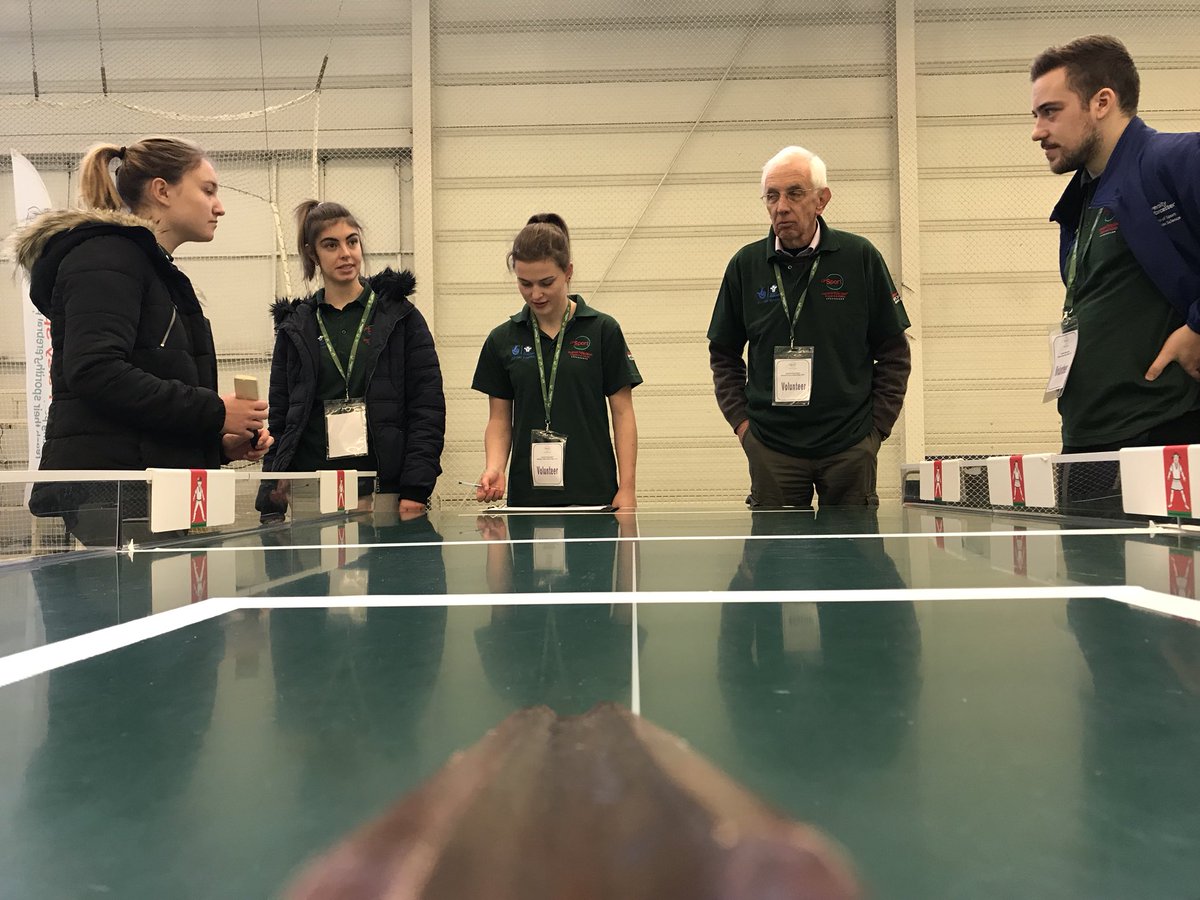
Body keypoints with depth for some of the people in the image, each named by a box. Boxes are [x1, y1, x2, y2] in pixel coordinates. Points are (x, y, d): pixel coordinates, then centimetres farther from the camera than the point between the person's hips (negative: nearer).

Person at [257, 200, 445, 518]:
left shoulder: (400, 316, 5)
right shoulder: (295, 328, 11)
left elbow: (428, 408, -1)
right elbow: (279, 418, 11)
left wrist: (415, 490, -10)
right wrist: (272, 504, 3)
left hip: (385, 492, -1)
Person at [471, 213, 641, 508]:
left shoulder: (603, 331, -2)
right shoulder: (502, 339, 5)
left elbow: (622, 413, 0)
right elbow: (499, 418, 9)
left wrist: (627, 488, -6)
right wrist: (494, 467, -10)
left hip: (591, 492, -2)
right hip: (526, 493, 2)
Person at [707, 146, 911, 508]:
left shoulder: (860, 257, -1)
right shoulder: (745, 265, 3)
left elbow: (894, 352, 6)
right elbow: (723, 354, 12)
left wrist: (877, 425, 1)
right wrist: (741, 421, 3)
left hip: (850, 447, 0)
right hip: (771, 448, 1)